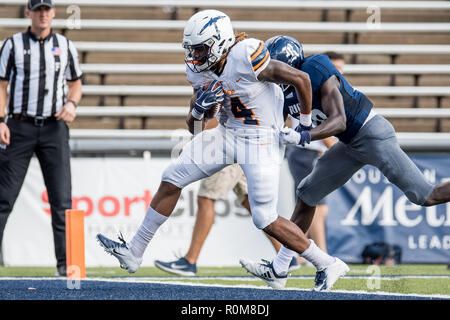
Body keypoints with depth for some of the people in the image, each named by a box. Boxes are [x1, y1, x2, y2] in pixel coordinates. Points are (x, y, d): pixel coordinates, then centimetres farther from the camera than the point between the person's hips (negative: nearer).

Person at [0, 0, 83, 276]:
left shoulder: (65, 46, 10)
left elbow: (76, 83, 17)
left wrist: (72, 103, -5)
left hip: (54, 128, 2)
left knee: (62, 199, -3)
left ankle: (65, 262, 0)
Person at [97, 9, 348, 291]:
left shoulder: (245, 58, -25)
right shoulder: (199, 70, -1)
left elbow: (301, 79, -18)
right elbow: (194, 125, 9)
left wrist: (305, 123, -6)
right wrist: (199, 107, -15)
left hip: (261, 140, -8)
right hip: (228, 134, 8)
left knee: (265, 220, -10)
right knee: (172, 178, 4)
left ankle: (329, 265, 3)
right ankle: (135, 252, 14)